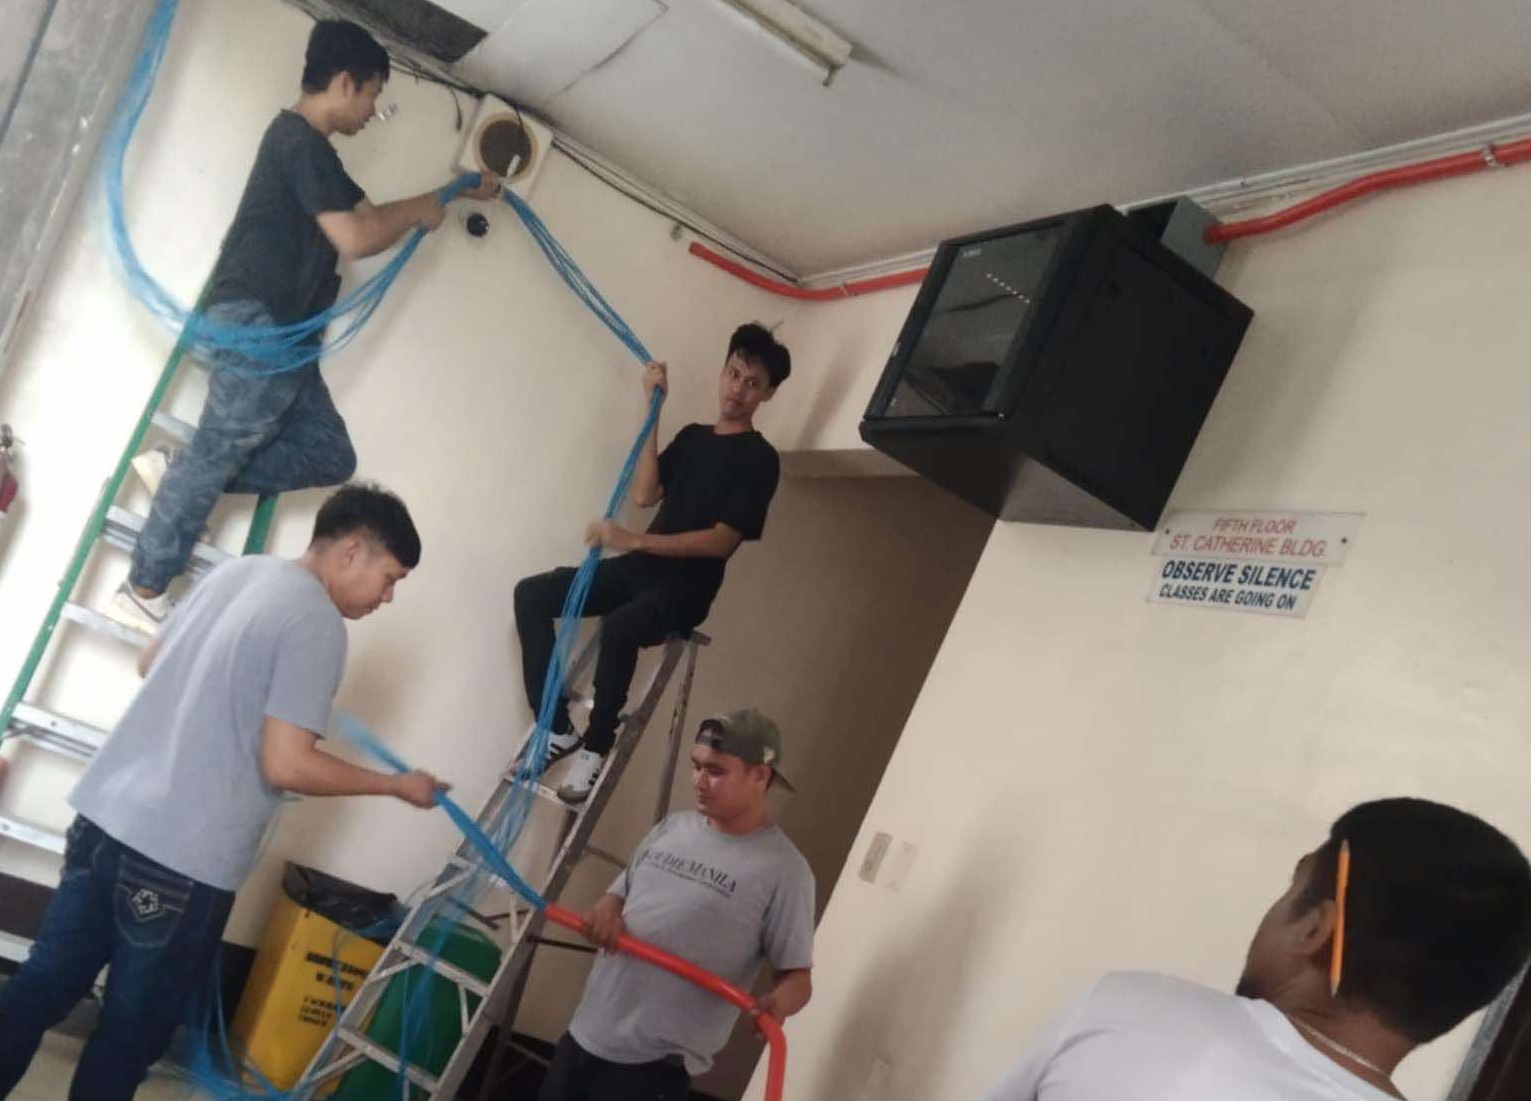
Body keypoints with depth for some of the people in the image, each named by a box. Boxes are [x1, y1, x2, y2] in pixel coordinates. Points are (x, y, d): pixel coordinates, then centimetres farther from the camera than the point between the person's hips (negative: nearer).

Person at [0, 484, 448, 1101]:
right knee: (132, 1035, 9)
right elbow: (285, 766, -19)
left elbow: (149, 664, 22)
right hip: (182, 862, -7)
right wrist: (399, 786, -8)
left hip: (103, 817, 8)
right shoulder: (318, 624, -15)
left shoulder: (236, 570, 9)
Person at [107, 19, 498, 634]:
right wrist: (418, 212, -2)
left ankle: (181, 471, 9)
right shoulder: (301, 138, -10)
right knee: (219, 452, -7)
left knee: (331, 455, 8)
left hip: (279, 332, 10)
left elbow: (366, 214, 30)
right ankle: (143, 592, 0)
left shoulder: (310, 147, 21)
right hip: (256, 324, -10)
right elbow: (355, 238, -18)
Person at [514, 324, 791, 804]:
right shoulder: (692, 436, 16)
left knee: (617, 628, -37)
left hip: (686, 587, -7)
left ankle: (596, 745, -15)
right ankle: (558, 728, -5)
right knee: (530, 594, -9)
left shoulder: (760, 459, -6)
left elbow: (722, 541, -15)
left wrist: (636, 540, -20)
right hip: (639, 568, 7)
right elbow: (644, 494, 2)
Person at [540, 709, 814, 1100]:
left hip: (657, 1062, -6)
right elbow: (621, 892, 18)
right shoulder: (673, 826, 7)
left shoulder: (783, 869, -12)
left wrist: (779, 1002, -33)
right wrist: (607, 910, -6)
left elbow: (798, 976, -10)